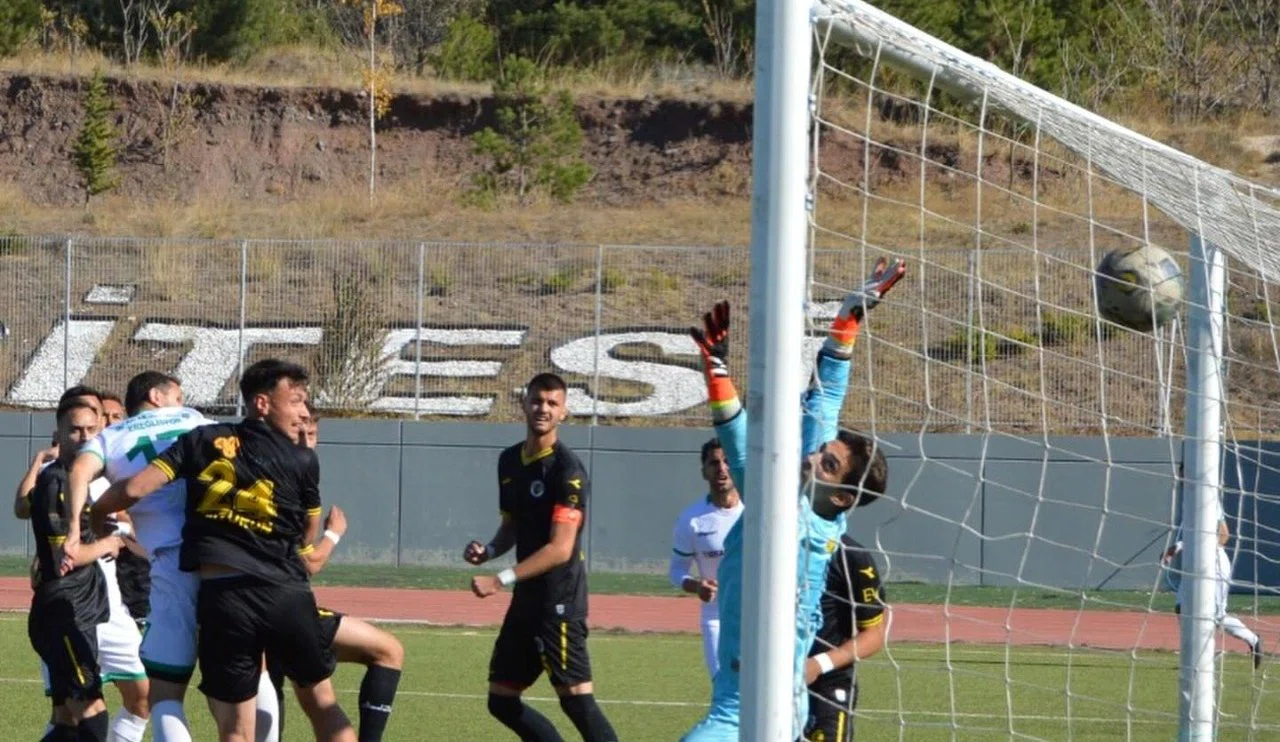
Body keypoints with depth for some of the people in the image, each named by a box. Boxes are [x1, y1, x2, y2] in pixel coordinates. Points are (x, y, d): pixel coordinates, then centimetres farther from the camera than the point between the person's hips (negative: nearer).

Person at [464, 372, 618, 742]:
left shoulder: (567, 470, -14)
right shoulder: (510, 461, 11)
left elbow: (561, 548, -19)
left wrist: (502, 579, -22)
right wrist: (488, 551, 1)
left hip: (559, 601, -9)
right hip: (526, 600, 9)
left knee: (576, 698, -15)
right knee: (501, 700, 11)